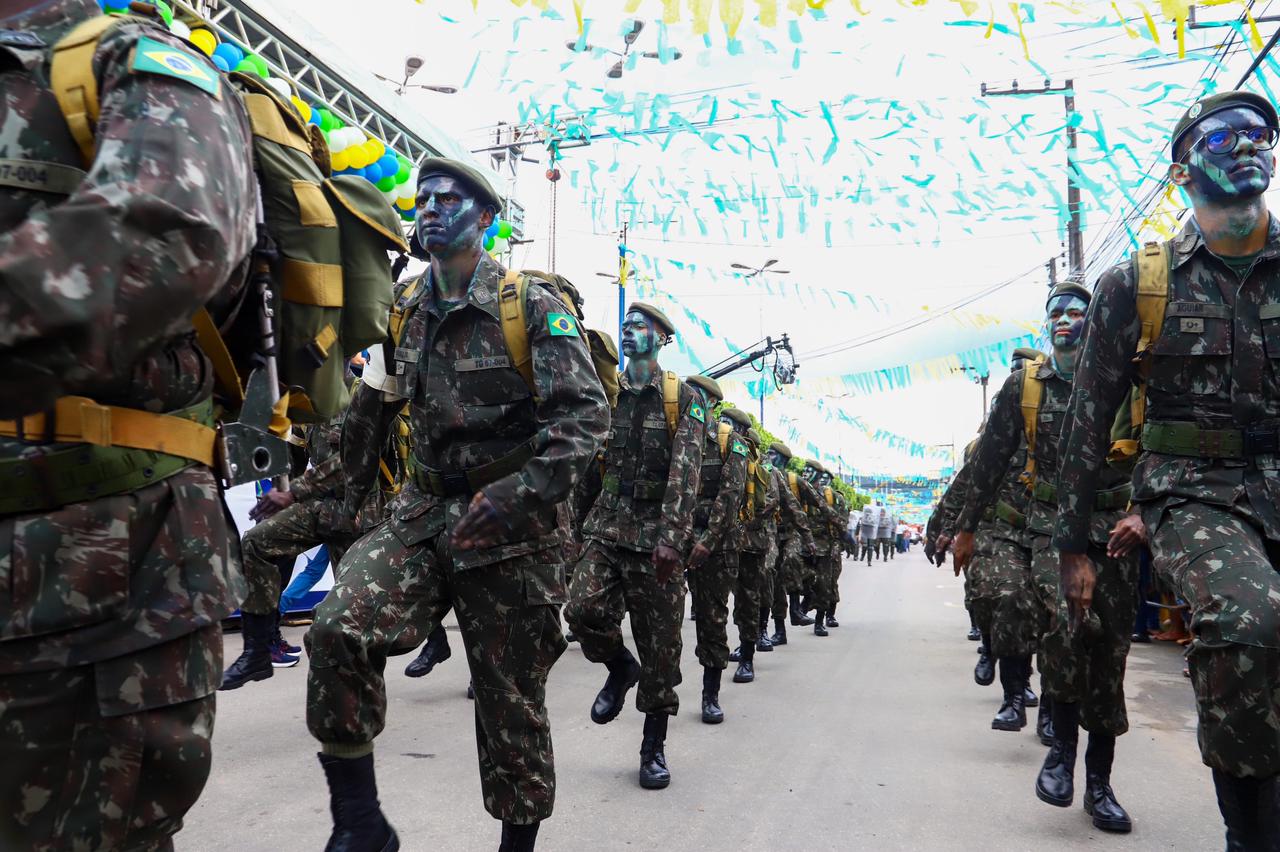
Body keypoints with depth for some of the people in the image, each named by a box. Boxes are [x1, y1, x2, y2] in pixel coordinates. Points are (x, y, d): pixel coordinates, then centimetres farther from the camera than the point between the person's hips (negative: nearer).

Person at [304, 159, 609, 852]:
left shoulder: (532, 305, -6)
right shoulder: (403, 307, 10)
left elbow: (585, 412, -15)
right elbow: (370, 410, 22)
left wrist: (516, 497, -25)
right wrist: (350, 494, 24)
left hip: (511, 530, -3)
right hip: (422, 511, 4)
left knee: (512, 702, 4)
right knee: (337, 627, -22)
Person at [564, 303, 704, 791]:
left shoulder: (684, 399, -1)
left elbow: (685, 474, -12)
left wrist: (672, 537, -23)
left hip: (655, 536, -3)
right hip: (605, 529, 3)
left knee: (660, 646, 2)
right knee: (583, 609, -19)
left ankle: (654, 748, 20)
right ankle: (620, 668, 15)